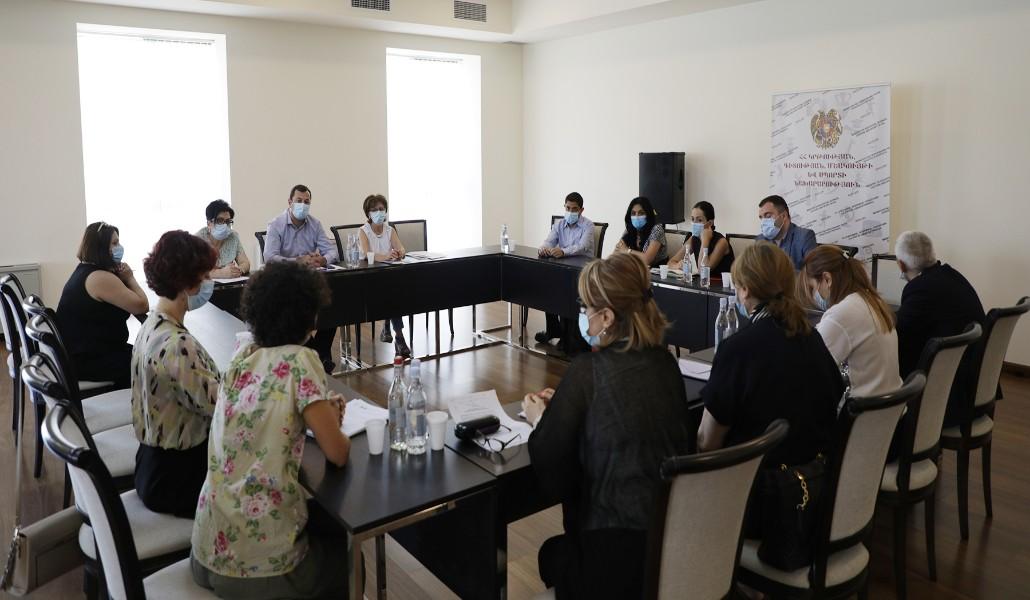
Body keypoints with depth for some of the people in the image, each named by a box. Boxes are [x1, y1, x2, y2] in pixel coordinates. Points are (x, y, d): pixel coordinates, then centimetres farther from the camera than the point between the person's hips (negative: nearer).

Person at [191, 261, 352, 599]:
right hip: (260, 564, -6)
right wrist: (331, 419, 7)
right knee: (344, 538, 24)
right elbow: (338, 454, -13)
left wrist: (317, 411, 8)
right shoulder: (299, 360, -16)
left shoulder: (241, 355, 2)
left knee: (323, 519, 31)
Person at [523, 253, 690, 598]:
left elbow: (550, 469, -11)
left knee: (552, 553, 27)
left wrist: (540, 420, 8)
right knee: (565, 545, 32)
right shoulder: (665, 361, 2)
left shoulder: (588, 371, -17)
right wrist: (564, 404, 16)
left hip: (619, 549, -6)